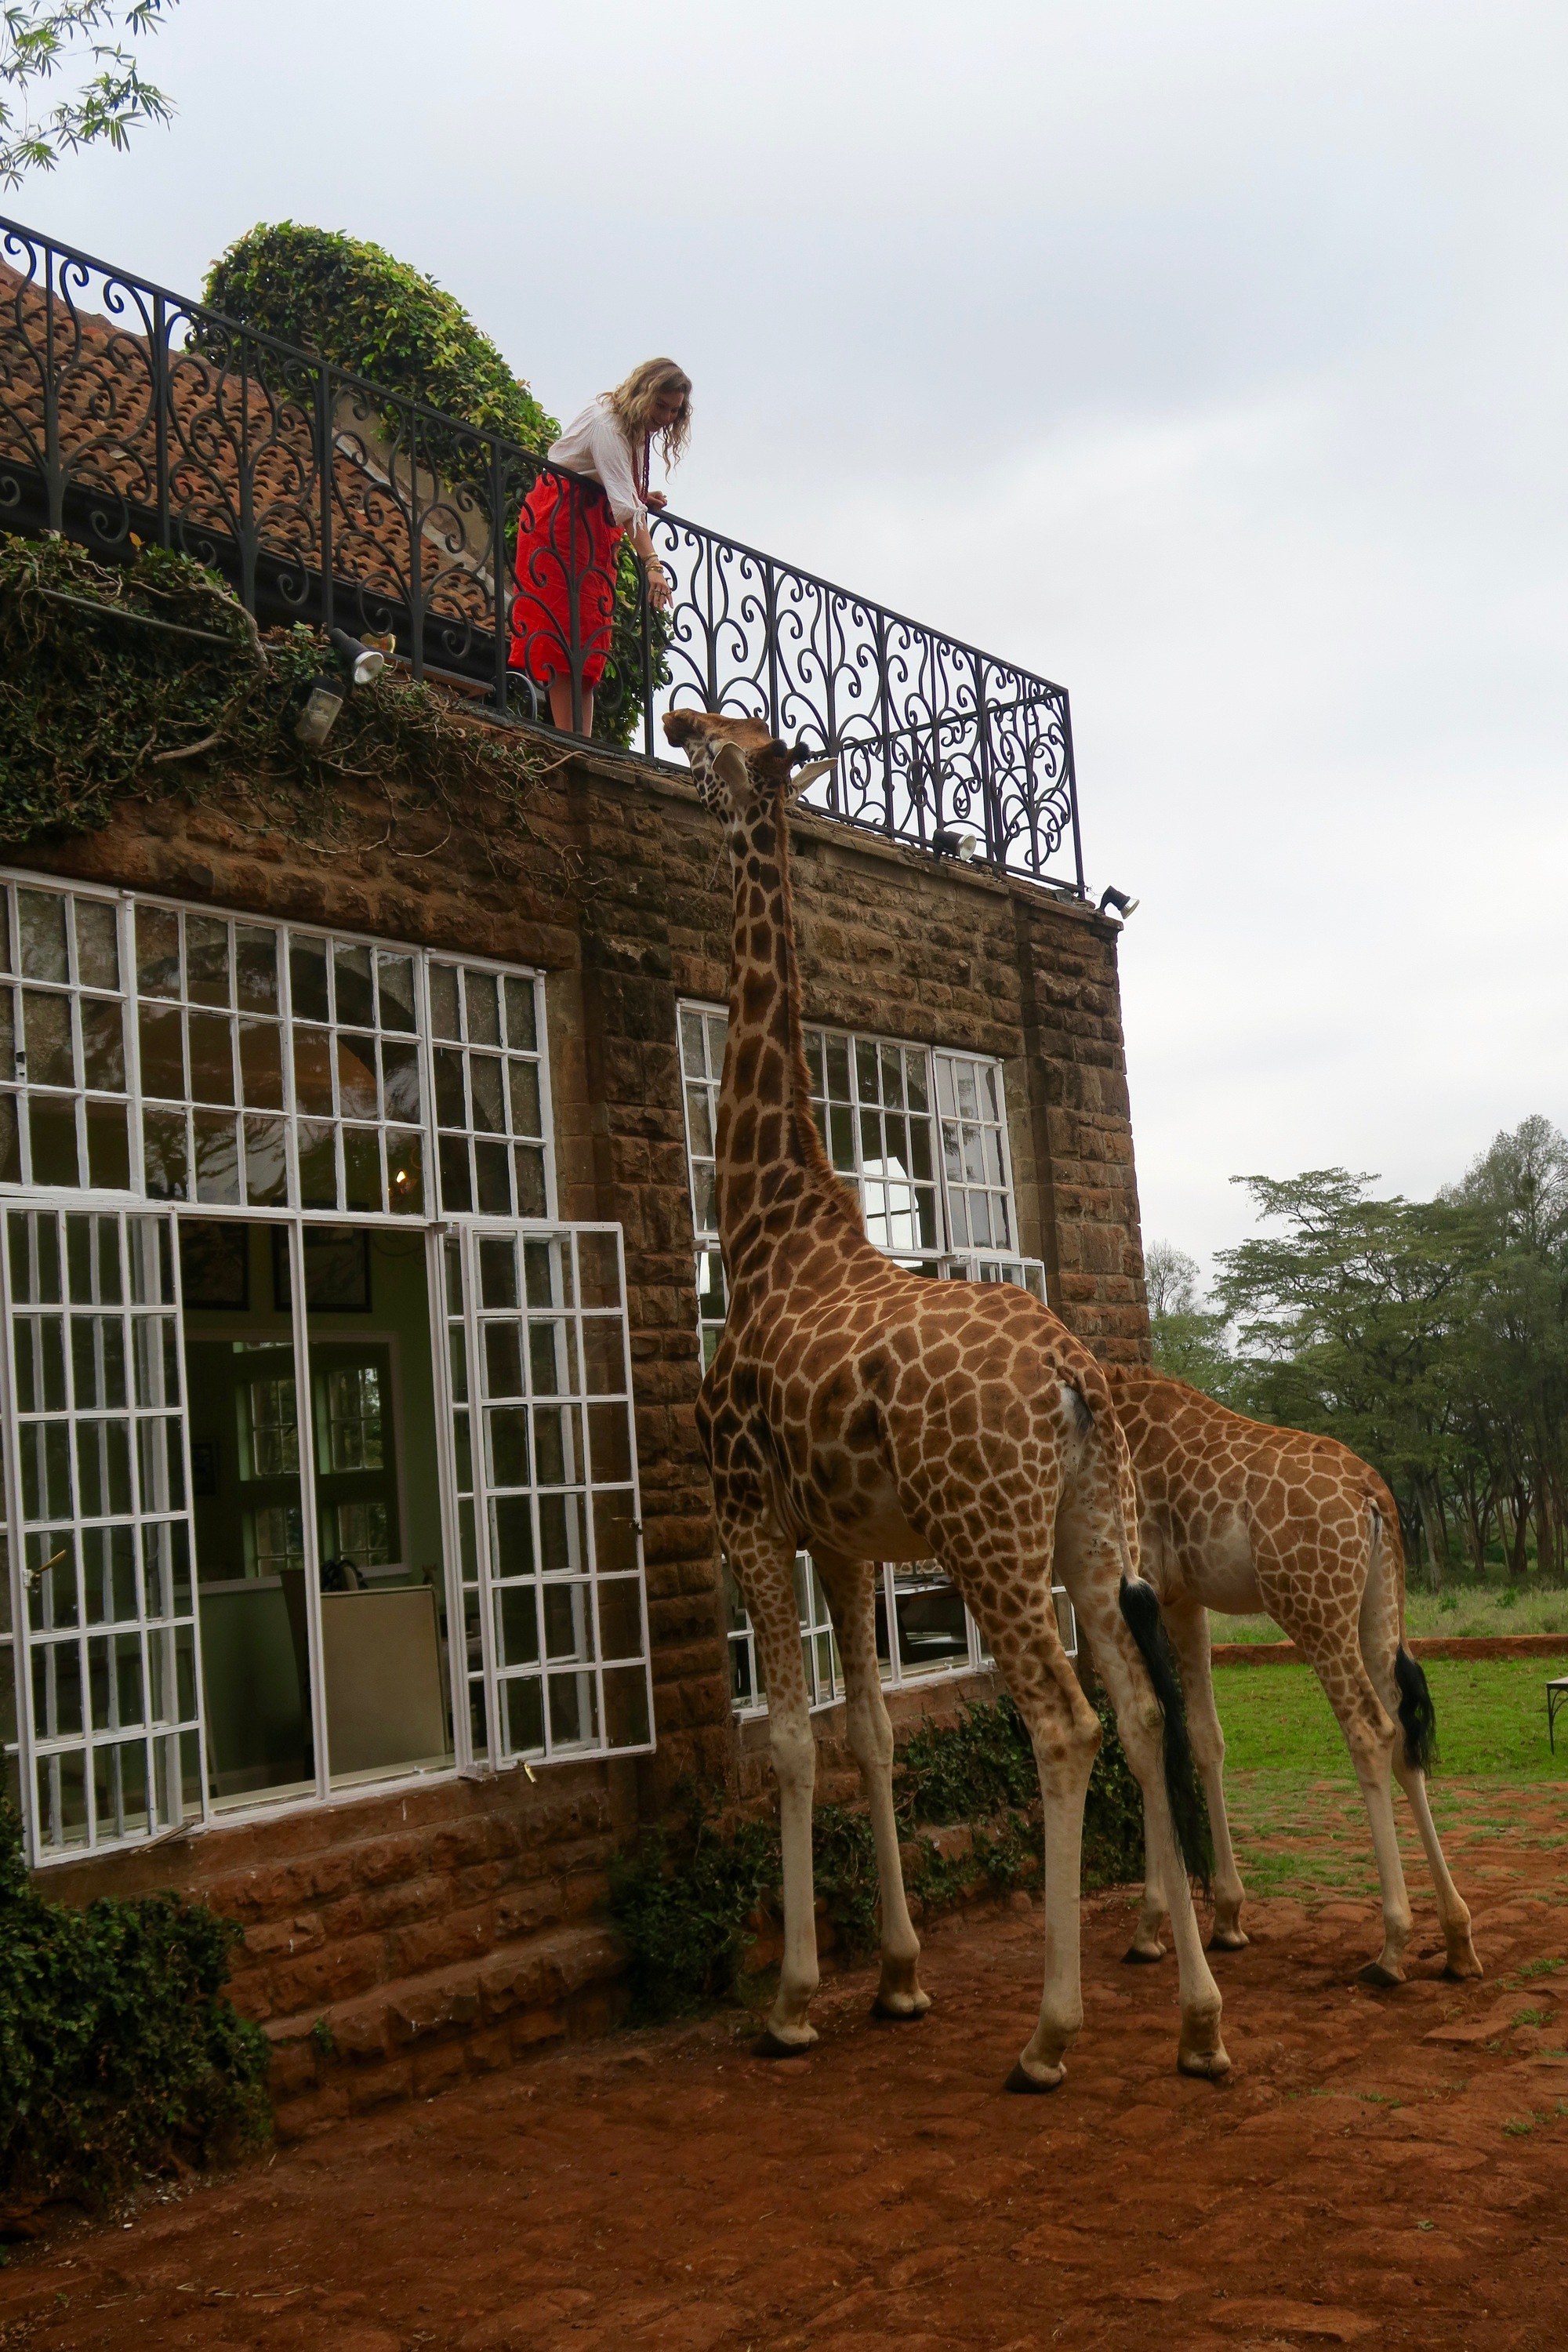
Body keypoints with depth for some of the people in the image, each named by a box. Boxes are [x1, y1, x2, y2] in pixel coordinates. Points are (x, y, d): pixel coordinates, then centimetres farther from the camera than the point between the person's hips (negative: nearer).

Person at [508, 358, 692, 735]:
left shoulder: (638, 429, 10)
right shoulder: (606, 422, -19)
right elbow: (625, 505, -28)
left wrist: (642, 498, -3)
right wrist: (652, 564, -35)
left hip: (595, 523, 9)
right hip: (558, 516, -9)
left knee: (590, 630, -1)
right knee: (562, 622, -15)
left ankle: (582, 743, -8)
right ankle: (569, 741, -21)